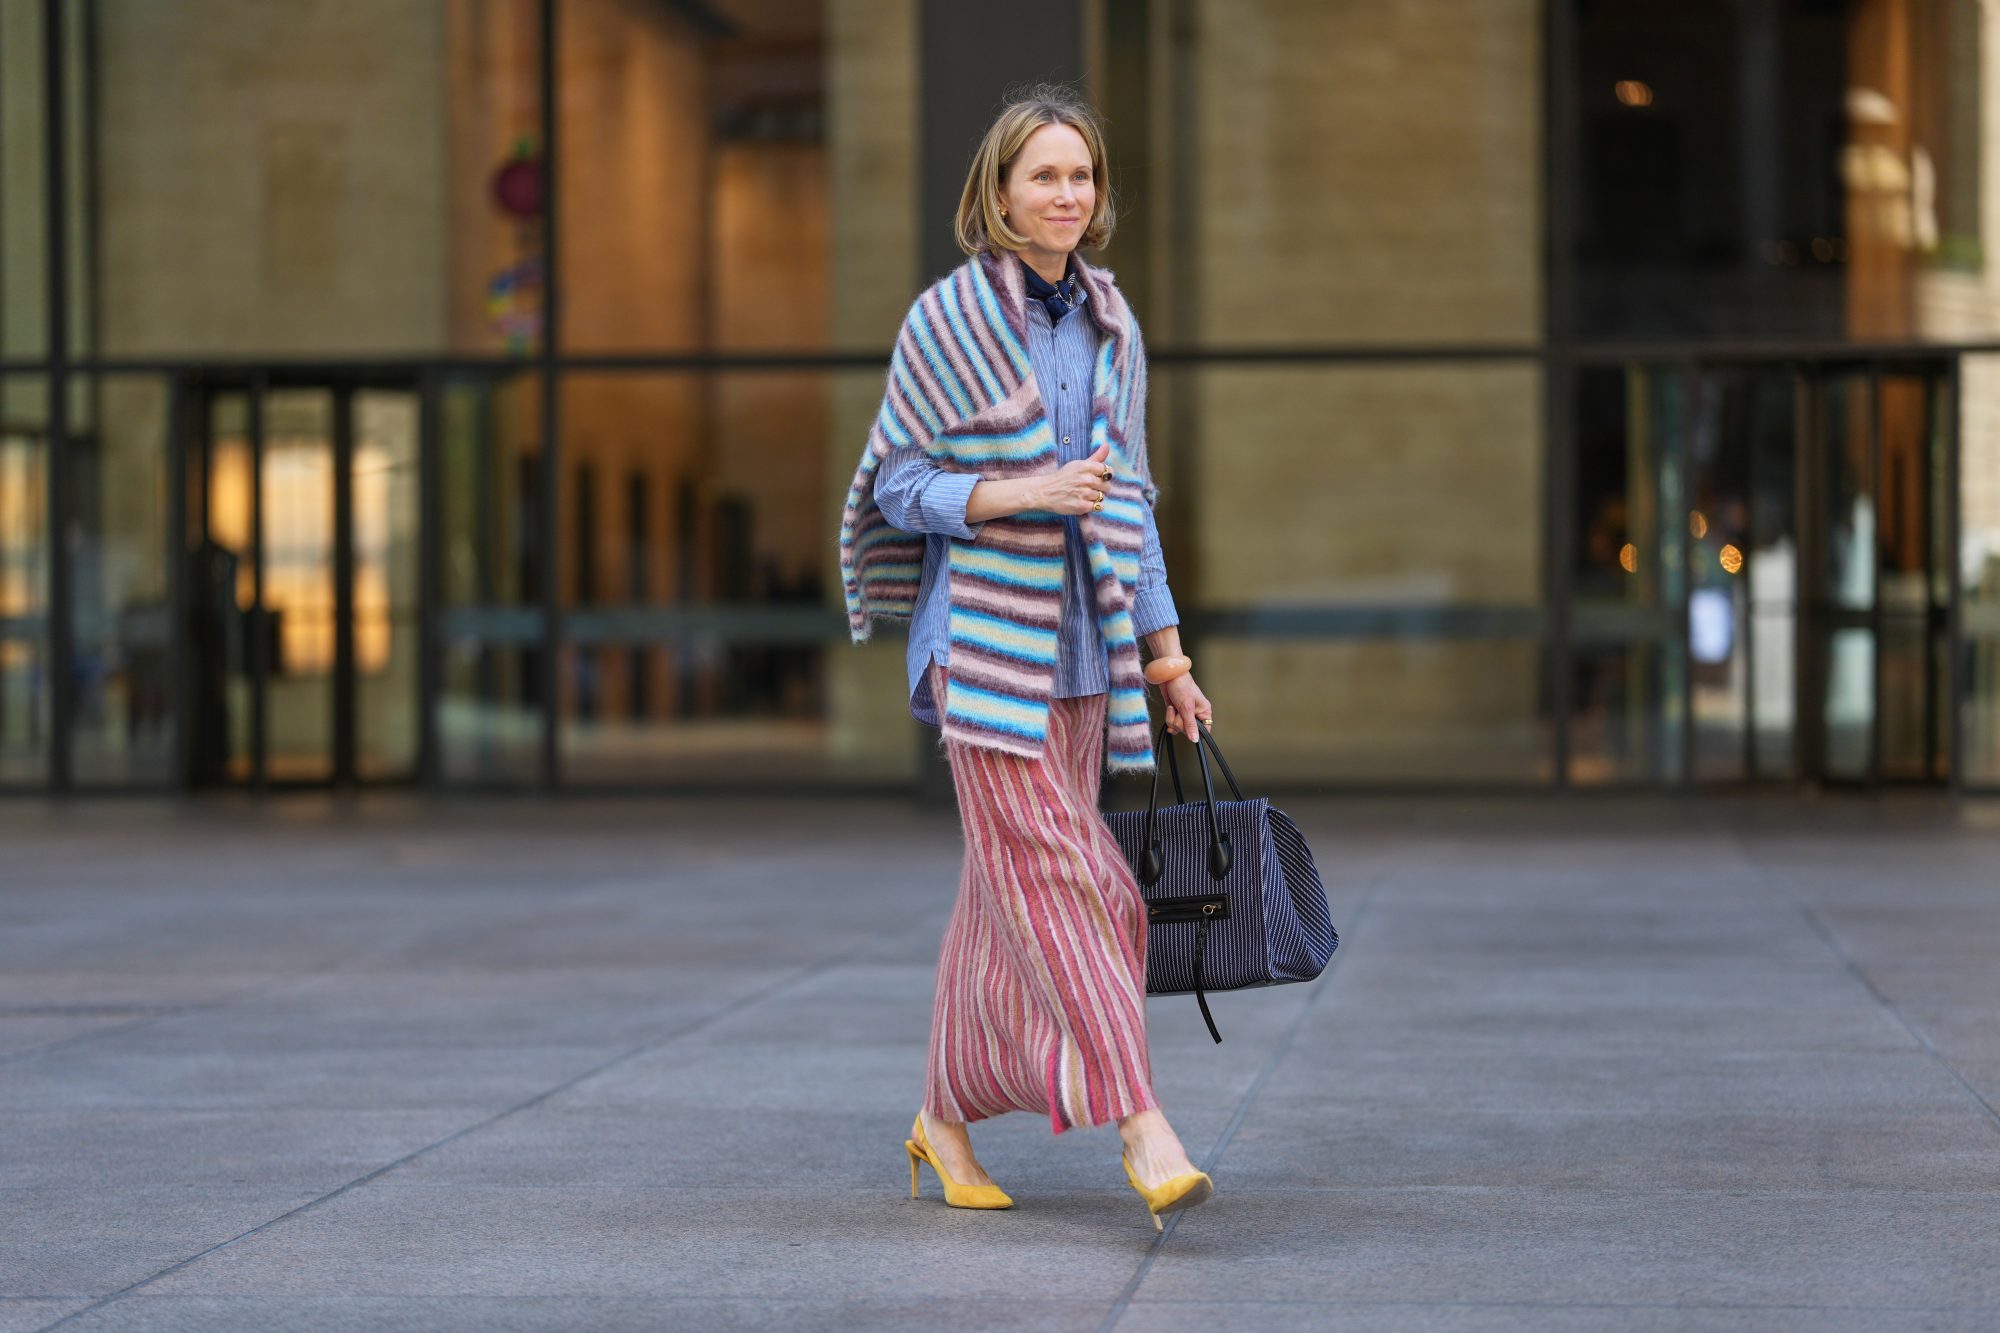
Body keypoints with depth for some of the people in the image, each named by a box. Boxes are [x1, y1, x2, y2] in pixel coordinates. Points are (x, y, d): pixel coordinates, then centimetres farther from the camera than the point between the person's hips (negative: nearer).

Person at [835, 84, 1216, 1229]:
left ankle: (948, 1116, 22)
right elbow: (901, 487, -3)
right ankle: (1141, 1125, -19)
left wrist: (1169, 657, 14)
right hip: (981, 639, -5)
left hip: (1082, 648, 6)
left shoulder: (1111, 326, 11)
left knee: (1007, 899, 9)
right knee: (1051, 875, -13)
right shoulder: (947, 320, -4)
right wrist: (1023, 493, -19)